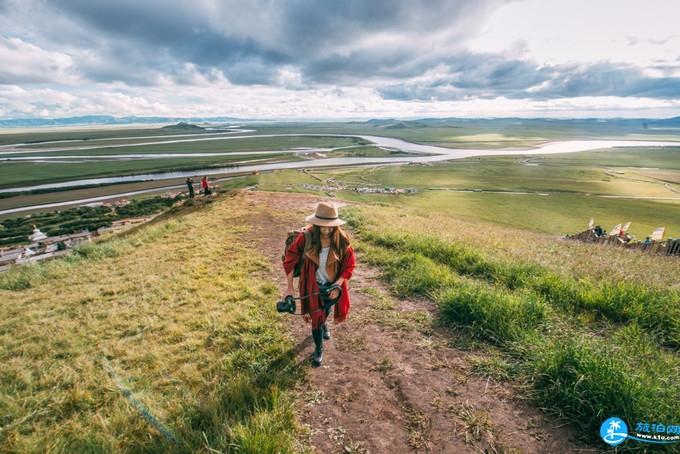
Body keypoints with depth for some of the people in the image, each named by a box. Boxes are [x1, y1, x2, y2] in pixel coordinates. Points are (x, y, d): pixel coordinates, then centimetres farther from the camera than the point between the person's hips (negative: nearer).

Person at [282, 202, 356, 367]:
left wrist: (337, 285, -21)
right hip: (314, 286, -2)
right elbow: (289, 261, -14)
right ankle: (318, 348, 37)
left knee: (326, 310, 29)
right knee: (316, 317, 9)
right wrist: (290, 287, -10)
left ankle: (323, 324, 65)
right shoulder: (306, 237, -26)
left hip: (333, 285, 2)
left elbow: (349, 265, -11)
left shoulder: (342, 240, -23)